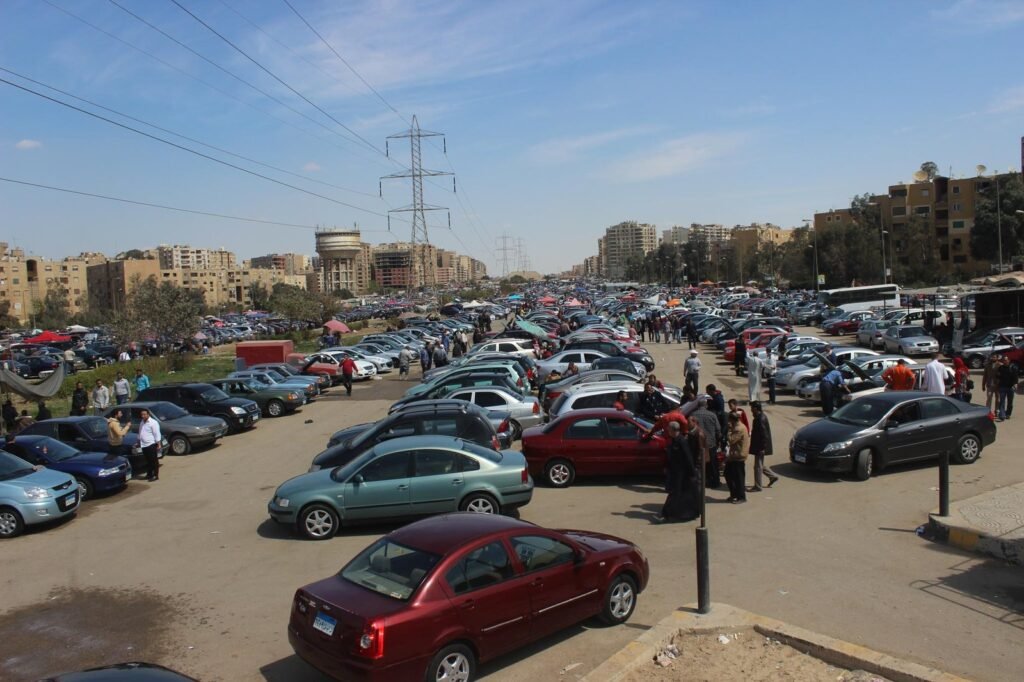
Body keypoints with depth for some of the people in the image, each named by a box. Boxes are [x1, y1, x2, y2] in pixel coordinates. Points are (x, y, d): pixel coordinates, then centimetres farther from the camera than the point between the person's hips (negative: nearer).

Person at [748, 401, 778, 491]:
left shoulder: (761, 419, -22)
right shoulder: (761, 417, 9)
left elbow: (764, 435, -23)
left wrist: (762, 448, -22)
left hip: (760, 447, -10)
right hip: (760, 446, 10)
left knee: (758, 466, -1)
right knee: (760, 465, 21)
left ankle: (757, 487, 7)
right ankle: (772, 476, 30)